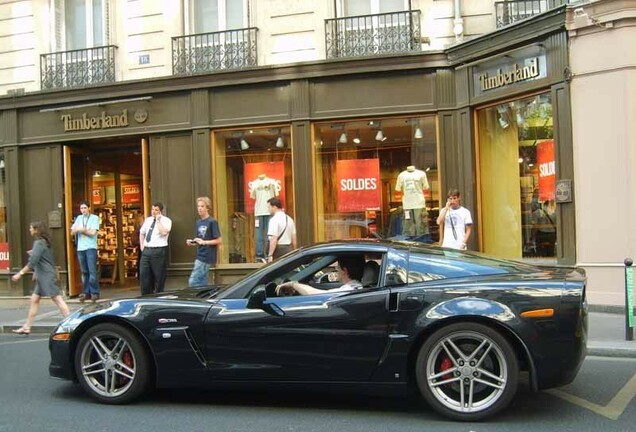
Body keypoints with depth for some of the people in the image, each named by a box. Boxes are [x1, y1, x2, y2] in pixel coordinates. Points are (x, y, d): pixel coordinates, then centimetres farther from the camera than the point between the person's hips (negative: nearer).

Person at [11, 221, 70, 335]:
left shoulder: (39, 243, -15)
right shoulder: (44, 242, 14)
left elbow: (32, 262, -21)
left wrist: (20, 273, -18)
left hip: (47, 277, -10)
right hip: (43, 278, 10)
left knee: (57, 299, -10)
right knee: (34, 300, 12)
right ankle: (26, 327, 17)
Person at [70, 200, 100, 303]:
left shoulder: (94, 218, 1)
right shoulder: (79, 218, 16)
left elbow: (93, 232, -9)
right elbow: (72, 232, 11)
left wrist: (81, 230, -1)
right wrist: (77, 229, -10)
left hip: (91, 248, -5)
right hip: (80, 248, 5)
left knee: (92, 271, -10)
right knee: (84, 272, 6)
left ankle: (95, 293, -8)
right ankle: (86, 292, 11)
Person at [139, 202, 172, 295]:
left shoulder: (166, 220, -4)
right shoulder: (148, 220, 15)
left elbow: (164, 232, -23)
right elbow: (141, 233, 27)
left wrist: (158, 220, -16)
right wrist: (142, 245, 14)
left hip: (159, 251, -6)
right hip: (146, 250, 6)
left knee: (159, 277, 1)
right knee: (144, 275, 5)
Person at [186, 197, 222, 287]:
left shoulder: (212, 222, -9)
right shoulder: (198, 223, 14)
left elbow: (219, 241, -12)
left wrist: (204, 242, -19)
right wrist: (191, 242, 0)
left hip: (207, 256, -8)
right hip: (200, 256, 8)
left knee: (193, 282, -11)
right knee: (202, 283, 10)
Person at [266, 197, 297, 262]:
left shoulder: (274, 219, -12)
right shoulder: (289, 219, 12)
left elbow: (274, 239, -19)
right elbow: (294, 239, 14)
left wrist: (270, 255, -18)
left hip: (279, 249, -8)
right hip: (289, 249, 8)